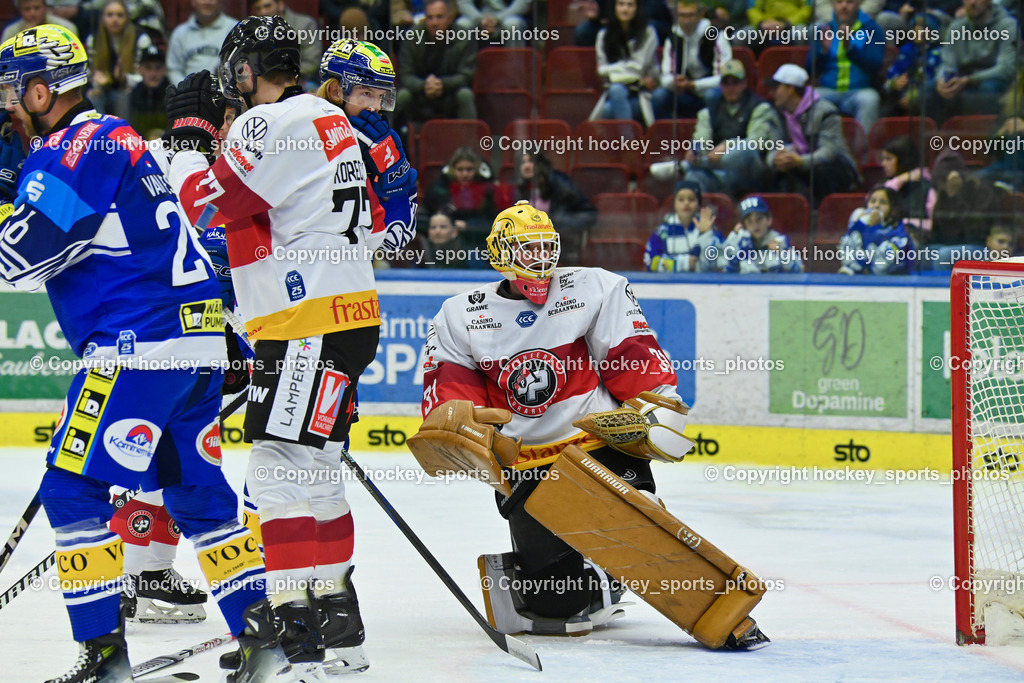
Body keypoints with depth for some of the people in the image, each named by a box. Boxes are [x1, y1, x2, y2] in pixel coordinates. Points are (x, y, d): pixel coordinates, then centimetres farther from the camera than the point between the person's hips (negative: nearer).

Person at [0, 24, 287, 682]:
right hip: (198, 337, 10)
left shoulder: (81, 145, -10)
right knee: (199, 492, 15)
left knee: (73, 487, -6)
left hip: (142, 346, -10)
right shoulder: (110, 140, 22)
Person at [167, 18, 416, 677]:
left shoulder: (271, 124, -12)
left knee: (284, 466, -12)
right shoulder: (331, 119, 18)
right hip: (349, 314, 10)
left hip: (310, 324, -10)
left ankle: (297, 628, -16)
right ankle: (337, 618, 22)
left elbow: (207, 204, -15)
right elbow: (377, 223, 23)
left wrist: (190, 131, -1)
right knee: (313, 467, 16)